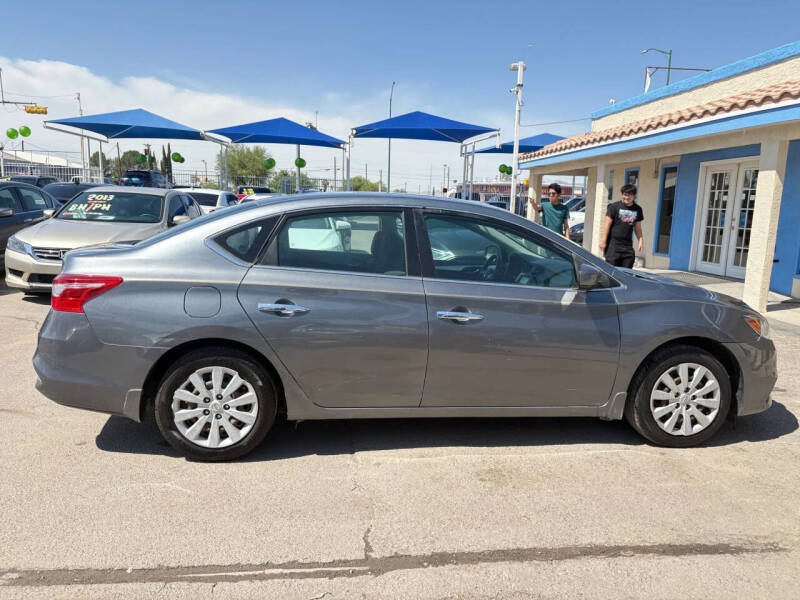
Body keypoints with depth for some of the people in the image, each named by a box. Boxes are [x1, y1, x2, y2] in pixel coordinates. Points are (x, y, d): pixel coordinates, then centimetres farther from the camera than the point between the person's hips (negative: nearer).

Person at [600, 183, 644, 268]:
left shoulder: (637, 209, 11)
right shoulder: (614, 207, -3)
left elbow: (637, 227, 18)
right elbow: (607, 225, -4)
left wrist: (640, 240, 7)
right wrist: (603, 240, -9)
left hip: (628, 245, 4)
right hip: (613, 244, -4)